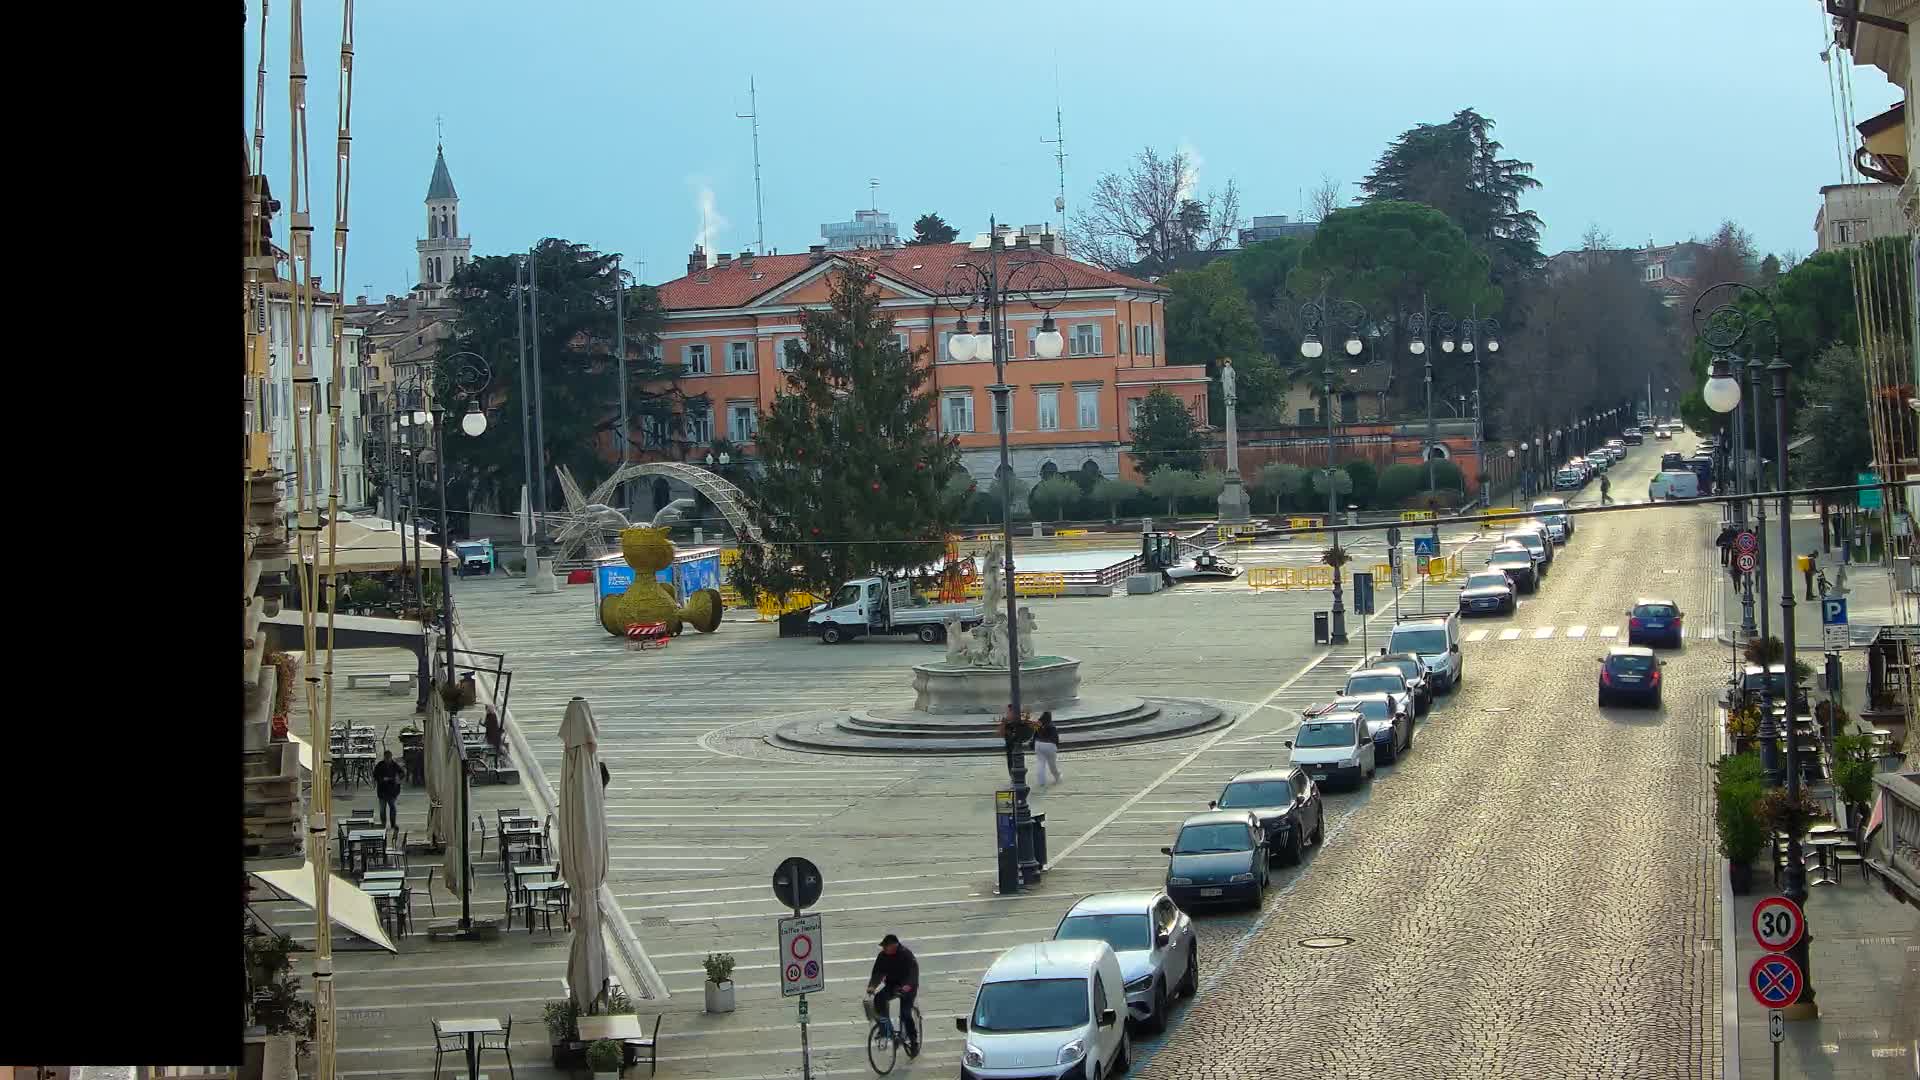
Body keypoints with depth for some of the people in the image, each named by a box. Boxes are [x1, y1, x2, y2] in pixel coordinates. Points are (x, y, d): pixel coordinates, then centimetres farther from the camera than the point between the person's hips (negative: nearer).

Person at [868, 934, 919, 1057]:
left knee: (905, 1014, -16)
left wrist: (908, 986, -48)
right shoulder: (883, 956, -5)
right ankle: (885, 1027, -12)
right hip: (891, 985, 5)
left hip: (908, 987, -5)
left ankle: (914, 1041, 0)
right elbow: (877, 972, -10)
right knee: (879, 998, -24)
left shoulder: (906, 954, -20)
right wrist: (872, 986, -29)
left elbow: (913, 971, -31)